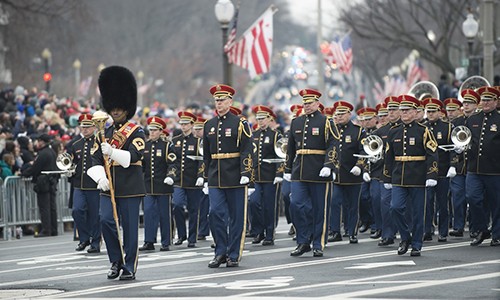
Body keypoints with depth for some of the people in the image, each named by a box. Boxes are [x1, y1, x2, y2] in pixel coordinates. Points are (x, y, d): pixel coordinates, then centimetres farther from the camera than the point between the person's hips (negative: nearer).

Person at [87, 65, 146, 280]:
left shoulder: (136, 132, -2)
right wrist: (100, 178, -12)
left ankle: (129, 268, 8)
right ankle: (116, 261, 7)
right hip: (108, 186, 4)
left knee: (130, 227, 0)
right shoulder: (105, 132, 13)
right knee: (106, 220, -10)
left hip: (130, 188, -4)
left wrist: (112, 152, -33)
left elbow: (133, 156, -18)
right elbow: (95, 159, 6)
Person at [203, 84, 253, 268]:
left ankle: (234, 255, 9)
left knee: (236, 217, 2)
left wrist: (246, 174, -17)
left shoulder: (240, 123, -3)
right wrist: (206, 176, 15)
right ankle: (220, 252, 4)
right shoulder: (209, 125, 11)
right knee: (215, 213, -6)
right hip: (215, 178, 4)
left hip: (235, 178, -4)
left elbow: (247, 151, -8)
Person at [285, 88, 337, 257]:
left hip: (319, 173, -4)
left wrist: (328, 166, -22)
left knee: (319, 209, 1)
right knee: (296, 204, -6)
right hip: (299, 172, 4)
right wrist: (288, 170, 17)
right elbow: (290, 148, 18)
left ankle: (318, 245, 9)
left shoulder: (325, 122, -3)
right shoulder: (296, 122, 13)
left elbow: (332, 146, -10)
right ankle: (303, 242, 3)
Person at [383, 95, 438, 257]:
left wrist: (431, 176, -16)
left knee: (417, 213, 2)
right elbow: (389, 157, 14)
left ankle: (416, 245, 12)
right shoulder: (393, 131, 9)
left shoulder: (423, 131, -3)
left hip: (417, 180, -3)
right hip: (398, 179, 3)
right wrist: (388, 179, 13)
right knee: (396, 208, -11)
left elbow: (432, 155, -7)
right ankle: (405, 237, 9)